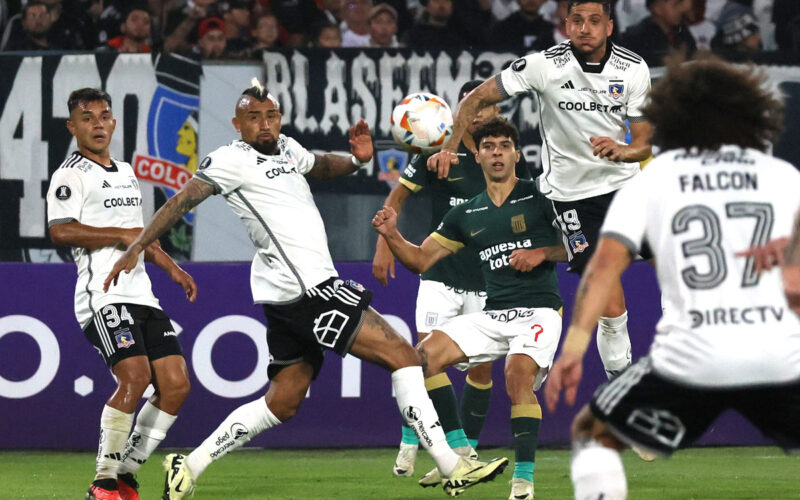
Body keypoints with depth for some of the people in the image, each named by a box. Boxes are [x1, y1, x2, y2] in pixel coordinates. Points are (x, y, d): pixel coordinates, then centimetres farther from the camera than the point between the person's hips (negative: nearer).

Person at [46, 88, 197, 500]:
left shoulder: (126, 173, 24)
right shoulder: (71, 174, -3)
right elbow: (60, 231, -18)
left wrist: (172, 268, 28)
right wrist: (122, 235, -17)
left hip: (141, 295, 9)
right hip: (103, 294, -8)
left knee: (176, 384, -2)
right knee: (135, 377, -24)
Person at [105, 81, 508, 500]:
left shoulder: (285, 148, 18)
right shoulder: (233, 159, -6)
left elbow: (320, 166, 35)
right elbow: (184, 200, -8)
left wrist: (356, 160, 14)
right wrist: (136, 248, -14)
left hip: (291, 299, 10)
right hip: (305, 288, -10)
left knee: (282, 402, 13)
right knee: (402, 356, -11)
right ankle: (451, 466, -12)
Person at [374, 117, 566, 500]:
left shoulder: (539, 197, 0)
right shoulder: (466, 215, 14)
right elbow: (421, 260, 15)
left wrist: (542, 253, -15)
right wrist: (392, 236, -3)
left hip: (539, 309, -6)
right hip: (492, 314, 6)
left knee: (519, 374, -32)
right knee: (426, 353, -13)